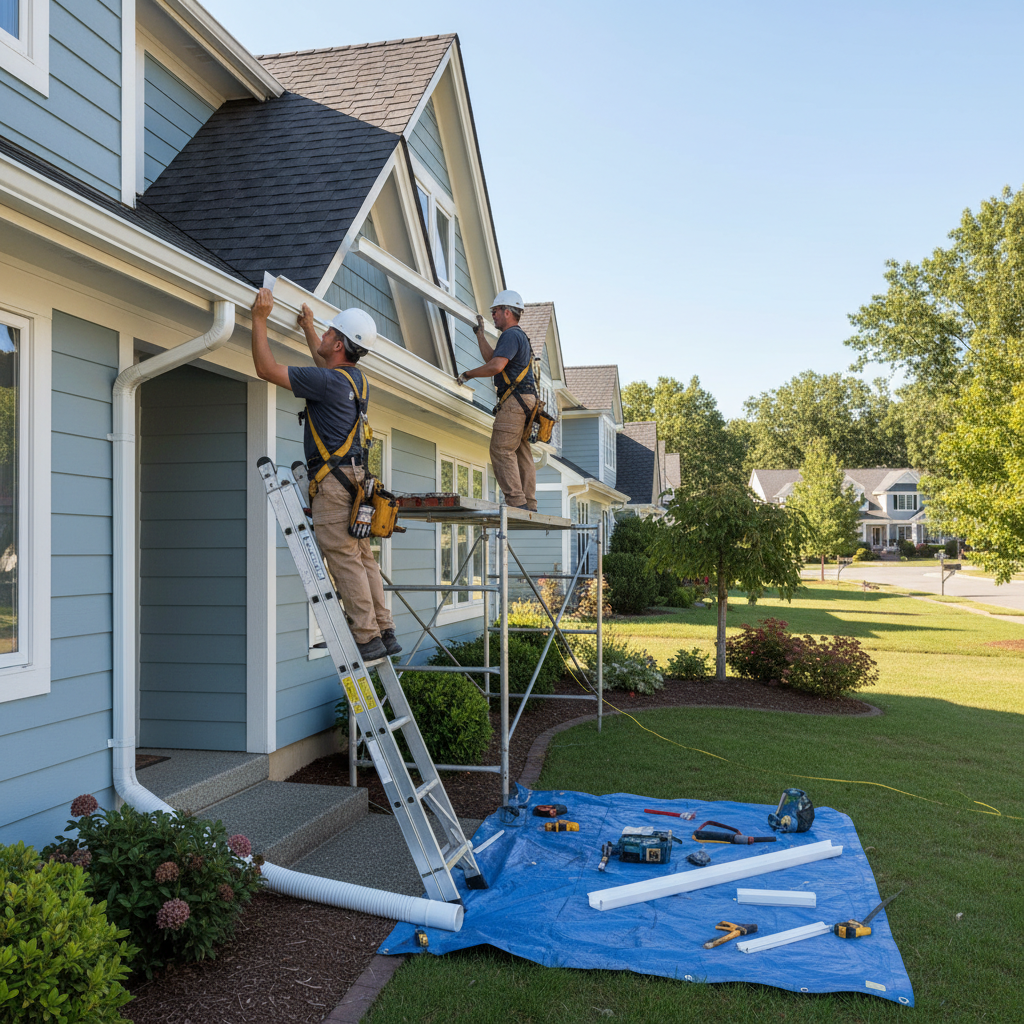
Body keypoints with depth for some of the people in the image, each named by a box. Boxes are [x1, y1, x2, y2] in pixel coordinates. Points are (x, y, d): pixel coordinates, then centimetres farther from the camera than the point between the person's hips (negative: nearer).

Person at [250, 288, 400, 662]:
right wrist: (308, 327, 45)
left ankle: (368, 639, -5)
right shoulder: (355, 377, 13)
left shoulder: (327, 381, -14)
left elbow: (267, 369, -14)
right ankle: (386, 632, 12)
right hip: (354, 476, 9)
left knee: (345, 561, -7)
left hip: (333, 480, -9)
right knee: (363, 558, 10)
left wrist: (259, 319, -6)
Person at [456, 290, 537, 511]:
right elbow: (491, 357, 34)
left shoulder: (511, 335, -9)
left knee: (501, 450, -12)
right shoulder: (519, 335, 25)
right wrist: (480, 333, 38)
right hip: (524, 401, 10)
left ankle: (516, 501, -16)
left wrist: (468, 374, -9)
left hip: (515, 400, -10)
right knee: (522, 452, 7)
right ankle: (529, 505, 6)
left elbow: (496, 366, -21)